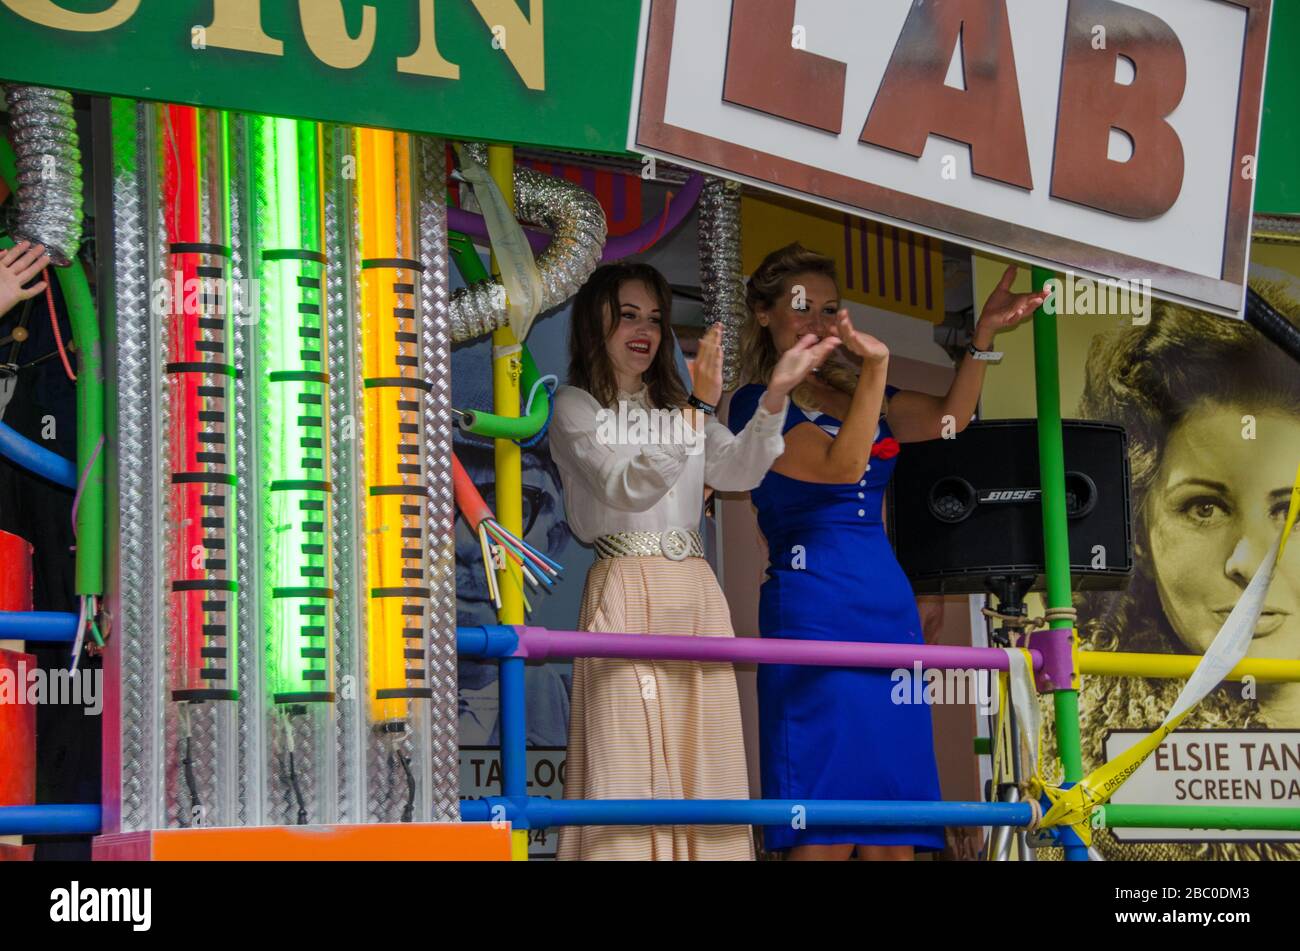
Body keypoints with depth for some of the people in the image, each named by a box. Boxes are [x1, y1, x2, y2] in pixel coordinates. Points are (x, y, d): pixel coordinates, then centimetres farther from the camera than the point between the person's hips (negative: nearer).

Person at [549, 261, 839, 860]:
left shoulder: (672, 405, 22)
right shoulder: (575, 407, 3)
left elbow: (739, 472, 4)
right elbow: (625, 487, -15)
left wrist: (775, 395, -11)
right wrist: (697, 412, -23)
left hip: (694, 593, 6)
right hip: (627, 590, -6)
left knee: (701, 759, 1)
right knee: (629, 759, -11)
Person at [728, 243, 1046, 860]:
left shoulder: (851, 390, 18)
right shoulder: (758, 403, -2)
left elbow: (947, 418, 5)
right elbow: (841, 467, -16)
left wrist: (985, 332, -4)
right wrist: (876, 367, -22)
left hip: (888, 608, 7)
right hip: (814, 608, -7)